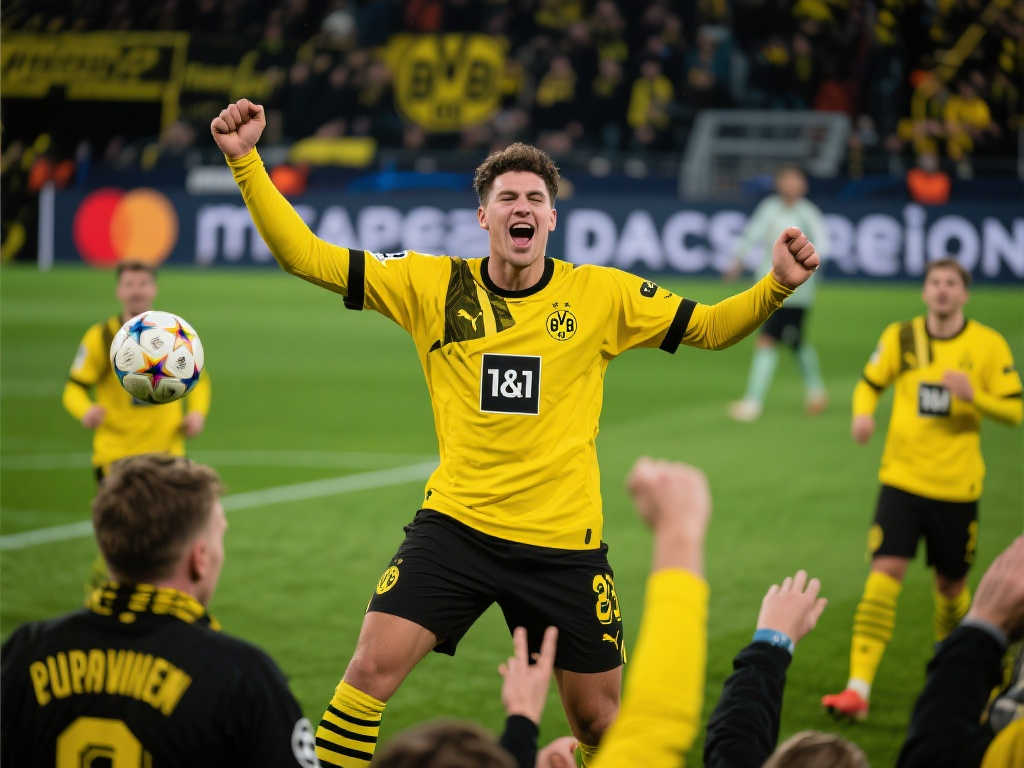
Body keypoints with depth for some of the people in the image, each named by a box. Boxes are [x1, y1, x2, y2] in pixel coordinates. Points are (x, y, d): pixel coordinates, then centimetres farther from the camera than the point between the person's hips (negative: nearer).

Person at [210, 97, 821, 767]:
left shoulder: (601, 295, 0)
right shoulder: (433, 285, -1)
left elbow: (708, 327, 8)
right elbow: (307, 256, -2)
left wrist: (777, 286, -11)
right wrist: (245, 161, -11)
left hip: (565, 542, 0)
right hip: (455, 527, 0)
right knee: (372, 668, -15)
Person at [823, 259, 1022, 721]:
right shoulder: (900, 337, 2)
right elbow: (870, 383, 16)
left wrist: (974, 395, -21)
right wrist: (863, 413, -7)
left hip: (957, 486, 0)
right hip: (902, 479, 0)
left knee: (951, 583, 11)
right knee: (885, 571, -13)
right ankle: (858, 688, -17)